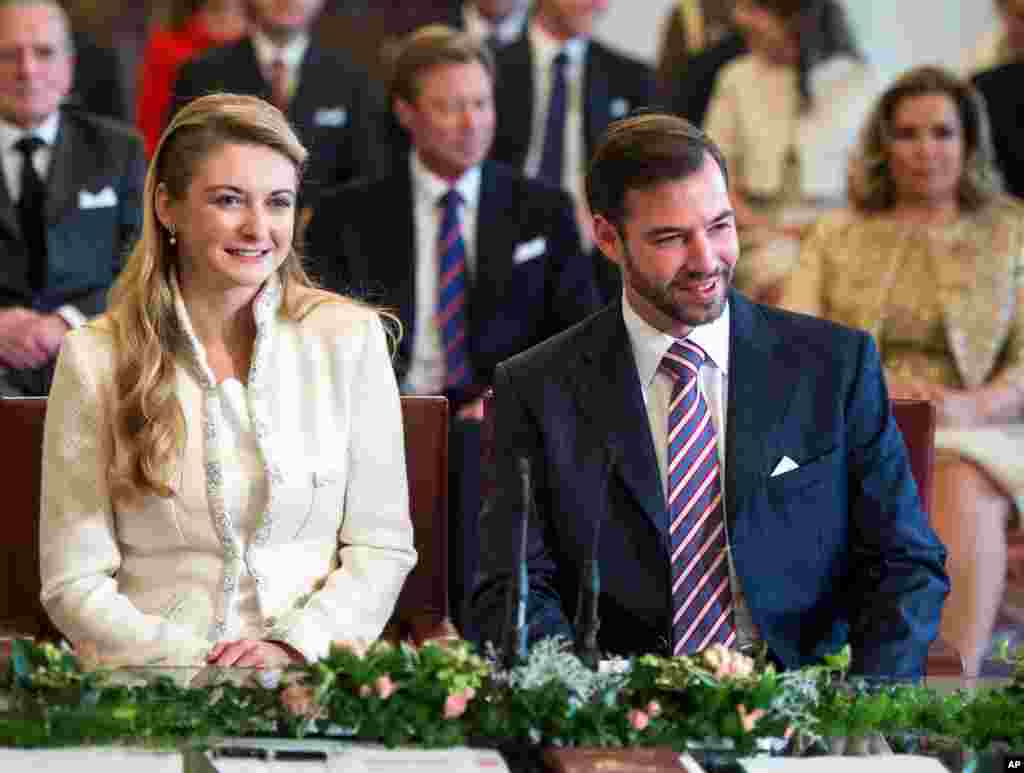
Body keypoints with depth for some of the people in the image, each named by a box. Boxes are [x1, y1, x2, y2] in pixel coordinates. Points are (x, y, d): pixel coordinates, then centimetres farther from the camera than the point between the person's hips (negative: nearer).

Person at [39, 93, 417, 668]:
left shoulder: (349, 337, 5)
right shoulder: (95, 357, 2)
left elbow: (381, 546, 5)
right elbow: (74, 581, 1)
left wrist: (294, 646, -11)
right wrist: (185, 662, -14)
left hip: (308, 662, 1)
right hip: (156, 669, -1)